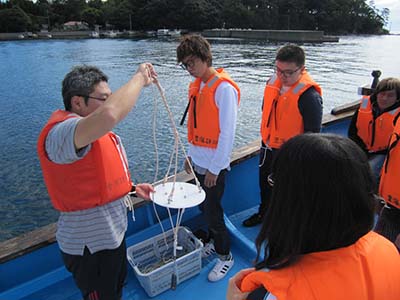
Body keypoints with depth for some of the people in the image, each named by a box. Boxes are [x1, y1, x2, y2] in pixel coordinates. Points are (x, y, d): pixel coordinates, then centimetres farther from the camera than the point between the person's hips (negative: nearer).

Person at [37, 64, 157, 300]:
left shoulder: (92, 130, 5)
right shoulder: (61, 133, -29)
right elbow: (110, 114, -51)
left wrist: (132, 188, 6)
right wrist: (140, 78, -34)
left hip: (113, 232, 10)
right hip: (91, 245, -9)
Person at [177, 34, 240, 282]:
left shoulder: (224, 88, -18)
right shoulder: (197, 85, 8)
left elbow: (228, 132, -19)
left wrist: (214, 168, -16)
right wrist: (191, 154, 14)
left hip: (214, 165, -8)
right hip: (198, 160, 8)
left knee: (212, 210, 4)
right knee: (204, 206, 20)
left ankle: (225, 256, 26)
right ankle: (215, 241, 43)